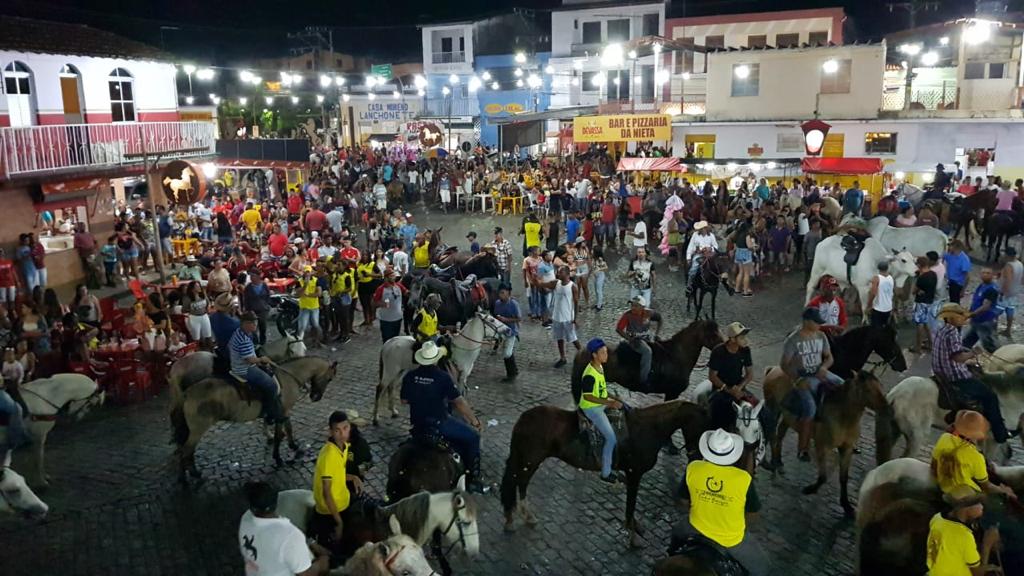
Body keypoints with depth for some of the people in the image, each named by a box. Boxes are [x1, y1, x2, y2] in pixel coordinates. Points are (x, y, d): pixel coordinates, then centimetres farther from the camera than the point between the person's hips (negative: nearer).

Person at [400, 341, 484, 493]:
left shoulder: (409, 376, -3)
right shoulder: (443, 377, -16)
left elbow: (404, 400, 9)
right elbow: (459, 402, -13)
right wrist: (476, 422, -3)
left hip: (417, 426, 6)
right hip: (439, 425, -6)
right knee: (473, 436, 8)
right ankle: (472, 480, 9)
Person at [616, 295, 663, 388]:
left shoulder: (648, 313, -6)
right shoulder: (628, 315, -14)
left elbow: (659, 318, 11)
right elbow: (618, 329, -13)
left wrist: (656, 334, 5)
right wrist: (630, 339, -23)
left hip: (647, 339, 5)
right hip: (634, 340, -5)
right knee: (647, 351, -32)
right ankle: (643, 380, -27)